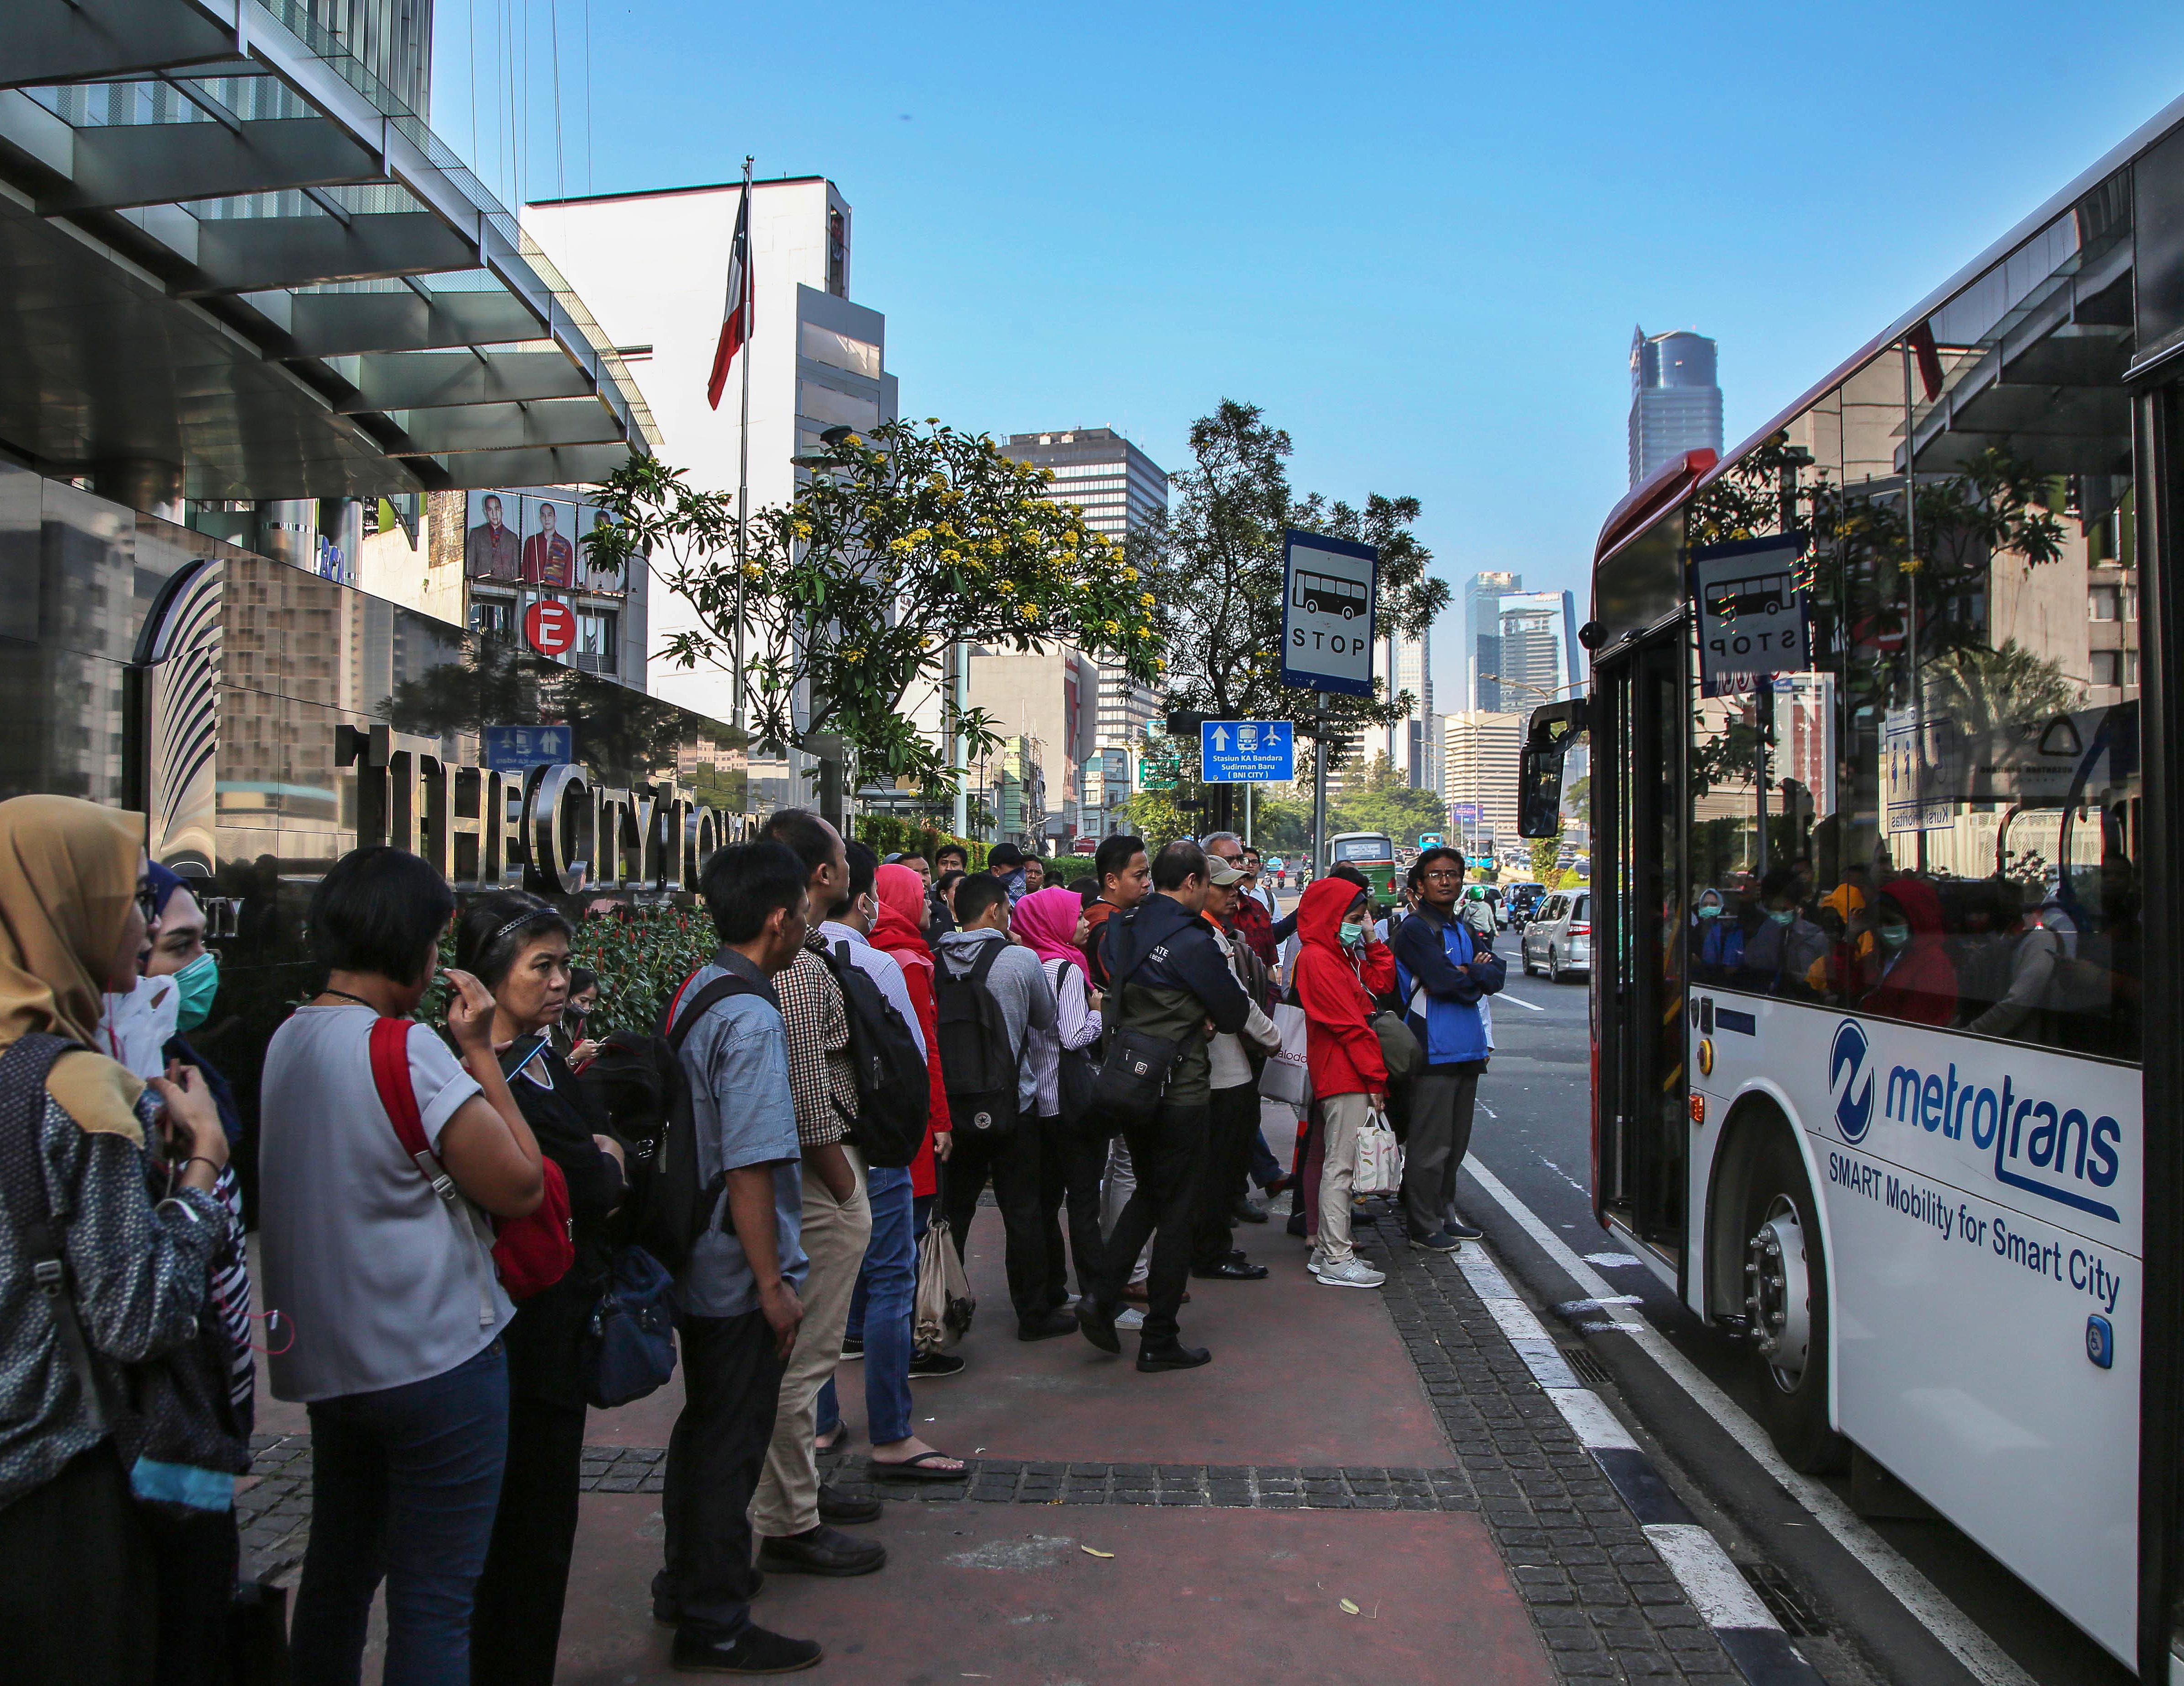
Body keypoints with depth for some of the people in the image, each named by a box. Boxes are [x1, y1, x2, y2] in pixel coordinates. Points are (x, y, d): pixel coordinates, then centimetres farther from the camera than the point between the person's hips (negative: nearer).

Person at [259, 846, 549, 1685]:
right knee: (433, 1603, 2)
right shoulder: (406, 1047, -20)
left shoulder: (285, 1041, 5)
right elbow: (519, 1184, -18)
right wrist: (480, 1052, -11)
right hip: (433, 1357, -8)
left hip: (324, 1358, 8)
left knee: (336, 1574, 23)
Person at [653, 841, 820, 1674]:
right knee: (732, 1443, 5)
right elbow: (750, 1167, -25)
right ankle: (715, 1627, 19)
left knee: (704, 1426, 23)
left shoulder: (695, 992, 5)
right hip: (738, 1273, -9)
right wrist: (773, 1284, -18)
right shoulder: (752, 1020, -23)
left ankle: (687, 1582, 40)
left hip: (694, 1262, 9)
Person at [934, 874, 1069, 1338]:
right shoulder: (1021, 960, -12)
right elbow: (1048, 1020, 3)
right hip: (1012, 1104, -3)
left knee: (954, 1209, 13)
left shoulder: (936, 961, -4)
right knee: (1022, 1212, 6)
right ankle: (1033, 1313, 14)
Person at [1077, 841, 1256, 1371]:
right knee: (1175, 1211, 5)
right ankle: (1159, 1340, 12)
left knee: (1148, 1192, 23)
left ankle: (1102, 1294, 9)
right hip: (1179, 1092, -6)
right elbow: (1234, 1014, -9)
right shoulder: (1193, 943, -17)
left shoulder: (1120, 928, 3)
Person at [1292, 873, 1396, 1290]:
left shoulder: (1343, 955, 20)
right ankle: (1336, 1260, -4)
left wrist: (1371, 941, 11)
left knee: (1335, 1164, 14)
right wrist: (1376, 1076, -15)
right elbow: (1348, 1024, -16)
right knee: (1340, 1166, -8)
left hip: (1351, 1076, 11)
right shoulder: (1317, 959, -13)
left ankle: (1327, 1250, 20)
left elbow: (1381, 983, 18)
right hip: (1345, 1078, -11)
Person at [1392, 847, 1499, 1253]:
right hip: (1433, 1050, -8)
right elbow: (1442, 980, -20)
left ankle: (1444, 1215, 25)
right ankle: (1423, 1227, 3)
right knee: (1431, 1144, -5)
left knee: (1456, 1142, 14)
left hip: (1467, 1051, 8)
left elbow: (1496, 975, 6)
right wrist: (1476, 976, -2)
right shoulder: (1414, 929, -8)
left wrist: (1466, 971, -12)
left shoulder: (1465, 930, 18)